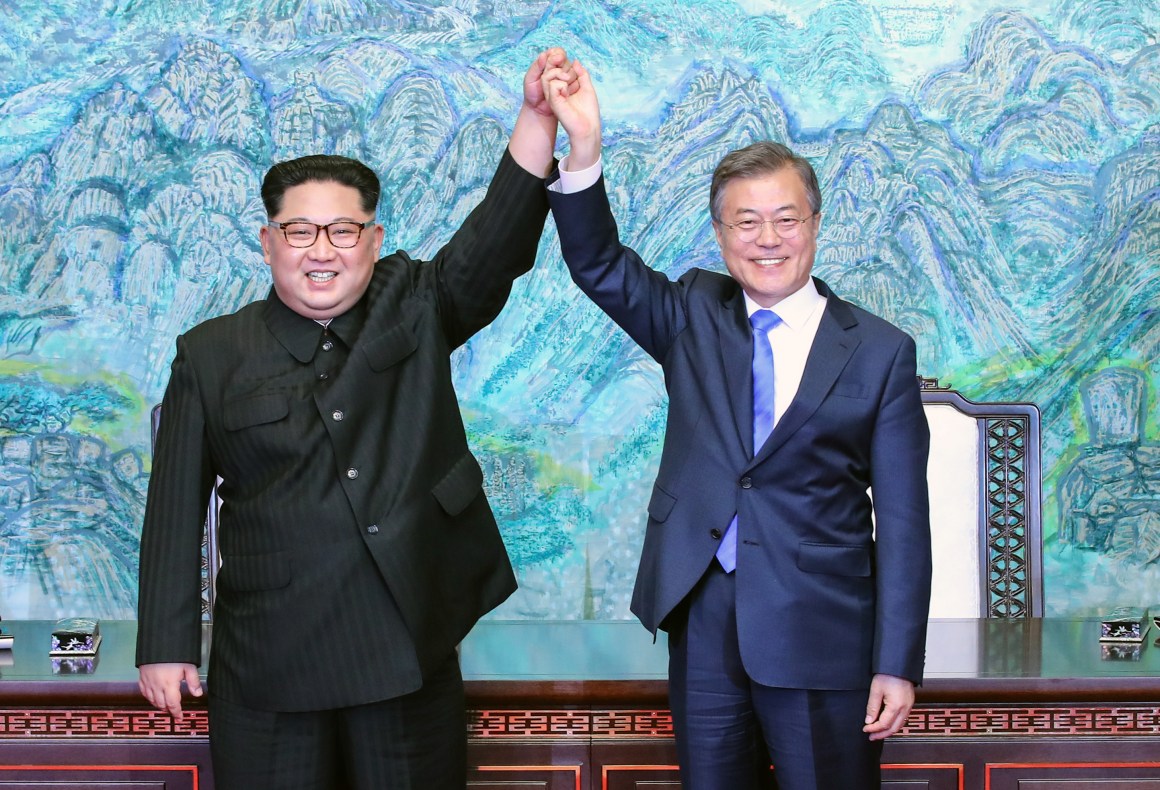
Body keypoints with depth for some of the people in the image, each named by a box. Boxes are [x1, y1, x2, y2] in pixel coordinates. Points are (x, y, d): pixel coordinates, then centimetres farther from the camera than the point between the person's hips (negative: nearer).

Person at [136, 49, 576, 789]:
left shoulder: (415, 311, 6)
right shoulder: (212, 355, 3)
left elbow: (494, 243, -11)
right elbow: (177, 508, 3)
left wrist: (537, 119, -26)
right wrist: (167, 644, 0)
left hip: (413, 646, 1)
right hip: (269, 663, -1)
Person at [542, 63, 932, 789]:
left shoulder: (880, 351, -2)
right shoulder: (694, 314, 8)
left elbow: (902, 518, -4)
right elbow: (599, 263, -5)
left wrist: (898, 665, -7)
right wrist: (584, 151, -22)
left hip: (820, 632, -3)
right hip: (702, 619, 3)